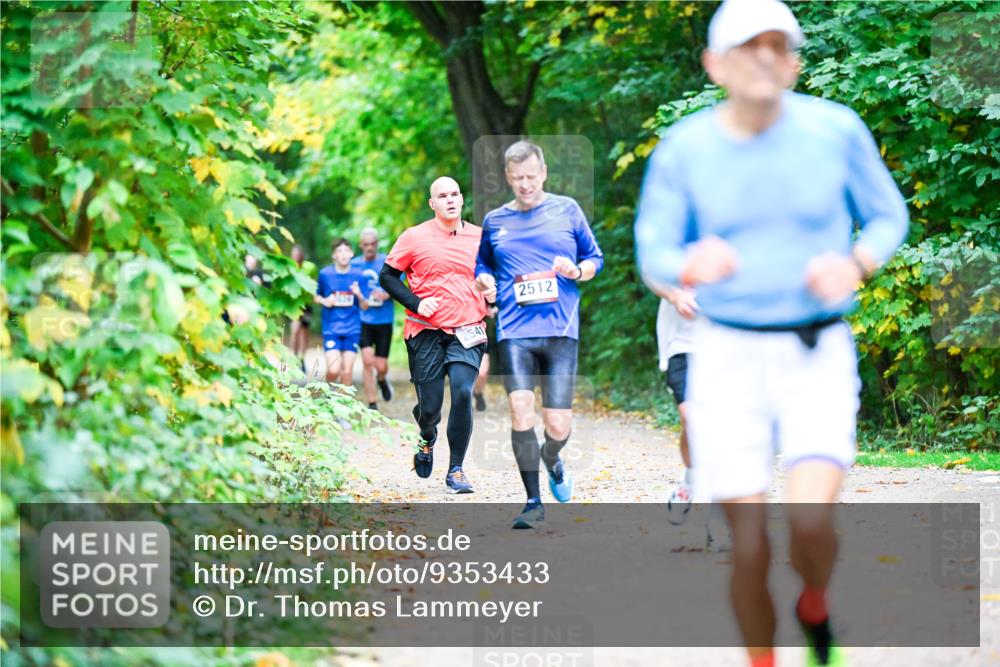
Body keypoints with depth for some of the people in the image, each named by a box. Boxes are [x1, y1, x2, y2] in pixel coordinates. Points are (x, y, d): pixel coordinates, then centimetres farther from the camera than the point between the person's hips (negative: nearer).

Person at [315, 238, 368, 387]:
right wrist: (324, 301, -9)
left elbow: (364, 307, 5)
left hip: (352, 330, 1)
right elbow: (316, 297, 12)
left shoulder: (358, 276, 0)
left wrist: (359, 296, -17)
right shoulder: (325, 274, -2)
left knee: (347, 372, 1)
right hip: (331, 329, -1)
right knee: (334, 370, -13)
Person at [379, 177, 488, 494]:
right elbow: (387, 276, 4)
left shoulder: (480, 237, 7)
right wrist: (415, 303, -9)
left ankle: (456, 471, -8)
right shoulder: (415, 237, 0)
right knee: (429, 406, 1)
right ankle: (427, 439, 41)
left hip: (467, 333, 1)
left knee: (462, 392, -20)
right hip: (426, 333, -1)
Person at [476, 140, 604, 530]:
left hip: (560, 331, -1)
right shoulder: (494, 221, 13)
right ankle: (533, 502, -3)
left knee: (558, 424, -3)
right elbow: (483, 267, 26)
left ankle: (552, 461, 34)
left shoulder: (567, 210, 9)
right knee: (520, 410, -15)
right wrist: (484, 282, 3)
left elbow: (595, 259, 14)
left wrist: (577, 271, -8)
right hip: (514, 331, 1)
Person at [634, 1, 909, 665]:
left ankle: (816, 602, 15)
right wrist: (694, 266, -27)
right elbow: (654, 256, -1)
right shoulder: (683, 148, -6)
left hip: (818, 358, -1)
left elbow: (889, 218, 6)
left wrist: (854, 265, -18)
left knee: (810, 519, -21)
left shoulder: (836, 129, -7)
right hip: (727, 356, 1)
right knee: (750, 548, -3)